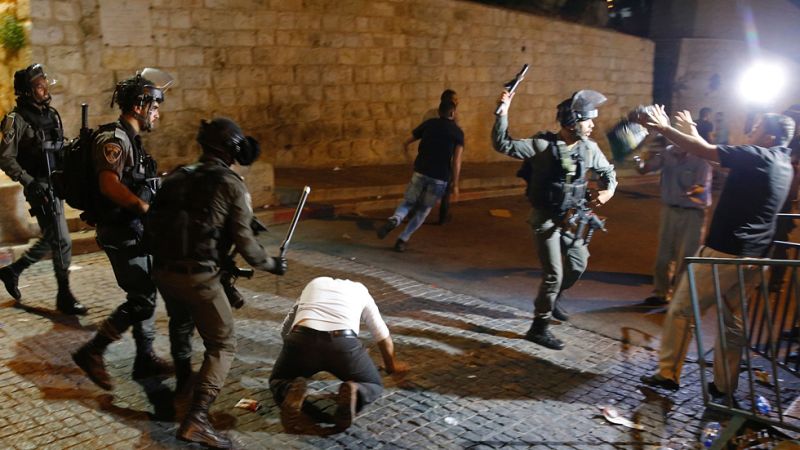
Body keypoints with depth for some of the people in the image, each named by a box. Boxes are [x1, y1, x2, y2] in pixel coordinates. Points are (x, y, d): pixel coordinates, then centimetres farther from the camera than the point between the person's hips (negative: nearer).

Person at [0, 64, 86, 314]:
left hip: (56, 186, 8)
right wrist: (30, 183, -19)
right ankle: (64, 298, 4)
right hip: (39, 188, -8)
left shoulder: (51, 114, 11)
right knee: (61, 241, -7)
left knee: (50, 240, 16)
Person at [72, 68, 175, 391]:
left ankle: (146, 359, 24)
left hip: (134, 231, 10)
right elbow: (110, 185, -30)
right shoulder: (113, 138, -16)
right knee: (141, 300, -8)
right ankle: (91, 353, 4)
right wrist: (147, 209, -34)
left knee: (146, 294, 14)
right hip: (121, 233, -10)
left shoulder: (131, 139, 14)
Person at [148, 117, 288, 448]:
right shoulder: (231, 185, -5)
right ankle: (196, 420, -10)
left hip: (163, 270, 7)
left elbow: (151, 222, 13)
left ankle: (183, 380, 56)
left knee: (180, 321, 35)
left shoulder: (176, 176, 11)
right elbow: (244, 242, -10)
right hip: (198, 276, -6)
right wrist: (272, 265, 6)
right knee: (222, 345, 4)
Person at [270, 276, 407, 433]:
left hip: (302, 339, 1)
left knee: (278, 380, 28)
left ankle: (291, 392, -10)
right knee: (374, 385, 25)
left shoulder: (314, 283, 38)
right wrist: (392, 365, 57)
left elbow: (285, 328, 37)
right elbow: (383, 336, 39)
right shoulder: (360, 290, 34)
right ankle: (353, 394, -12)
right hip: (343, 343, 0)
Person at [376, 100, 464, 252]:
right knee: (423, 210, 16)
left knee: (408, 202, 16)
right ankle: (403, 240, 8)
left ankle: (395, 219, -17)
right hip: (440, 178, -1)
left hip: (421, 172, 1)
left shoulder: (428, 124, 10)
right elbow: (456, 160, -8)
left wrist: (406, 148, 41)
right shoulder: (458, 132, 4)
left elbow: (406, 142, 17)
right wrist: (455, 184, -7)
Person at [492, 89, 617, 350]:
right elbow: (503, 145, -20)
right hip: (545, 219, -7)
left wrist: (609, 190, -4)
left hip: (571, 218, 7)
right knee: (554, 274, -7)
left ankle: (549, 301, 44)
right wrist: (502, 114, -29)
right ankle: (538, 328, 8)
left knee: (578, 264, 18)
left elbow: (607, 171, 16)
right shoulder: (542, 145, -17)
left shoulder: (589, 148, -1)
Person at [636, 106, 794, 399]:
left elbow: (705, 152, -15)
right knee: (732, 320, 16)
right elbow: (716, 155, 20)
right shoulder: (783, 165, 13)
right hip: (754, 256, 9)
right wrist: (692, 131, 25)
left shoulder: (757, 156, -13)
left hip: (724, 252, -9)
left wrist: (664, 128, -9)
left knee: (682, 310, 3)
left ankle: (669, 373, 10)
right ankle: (725, 385, 22)